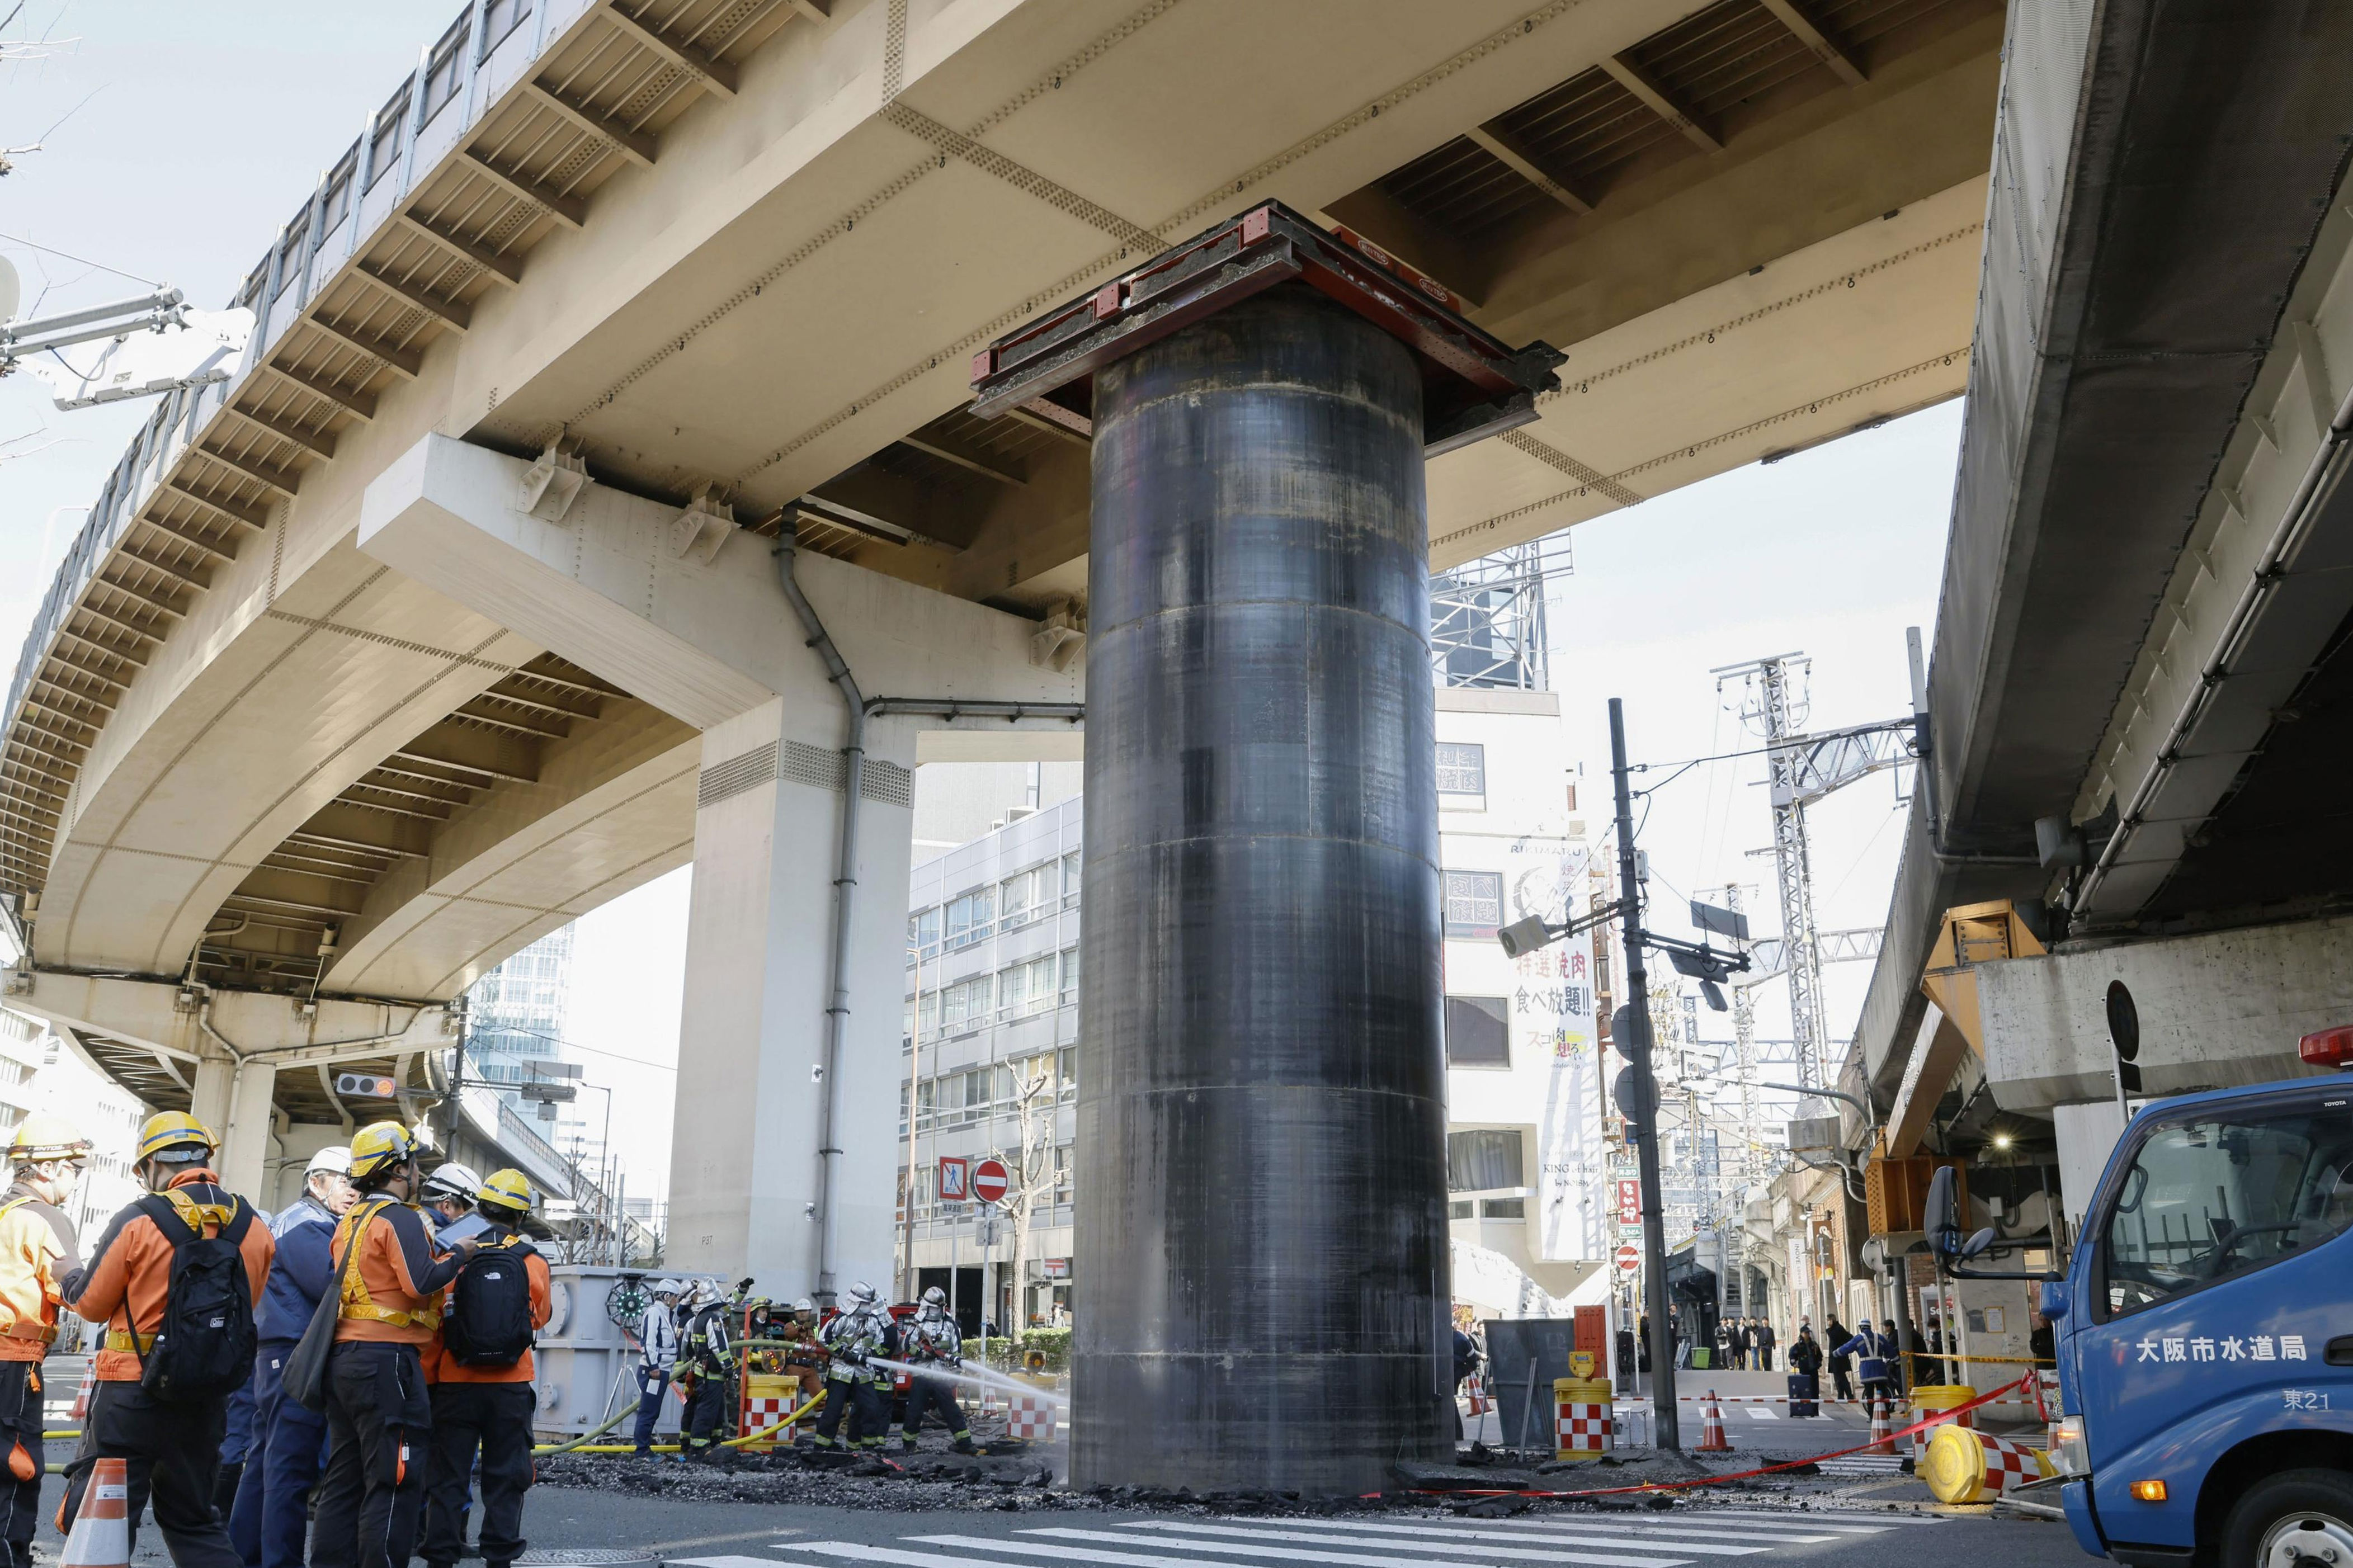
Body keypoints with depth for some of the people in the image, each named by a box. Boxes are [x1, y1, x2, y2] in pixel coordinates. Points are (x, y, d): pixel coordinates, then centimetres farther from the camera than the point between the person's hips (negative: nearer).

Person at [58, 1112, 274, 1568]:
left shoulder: (137, 1222, -13)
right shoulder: (254, 1229, -2)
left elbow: (92, 1305, -1)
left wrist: (70, 1282, 20)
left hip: (132, 1395, -4)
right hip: (207, 1399, 5)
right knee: (194, 1520, 19)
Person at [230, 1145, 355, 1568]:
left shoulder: (310, 1223, 22)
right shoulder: (306, 1224, -9)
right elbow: (332, 1283, -20)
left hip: (277, 1355, 10)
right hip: (298, 1357, -10)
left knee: (266, 1462, 14)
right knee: (292, 1468, -8)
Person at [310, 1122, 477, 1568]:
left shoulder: (350, 1222, 17)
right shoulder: (400, 1217, -11)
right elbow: (420, 1283, -21)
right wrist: (458, 1256, -6)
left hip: (343, 1359, 9)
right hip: (387, 1360, -9)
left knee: (344, 1480, 13)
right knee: (395, 1483, -5)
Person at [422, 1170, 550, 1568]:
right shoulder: (534, 1262, -4)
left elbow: (434, 1322, -2)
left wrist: (429, 1377, 11)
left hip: (456, 1382, 0)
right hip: (511, 1386, 0)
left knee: (448, 1475, 10)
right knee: (505, 1476, 9)